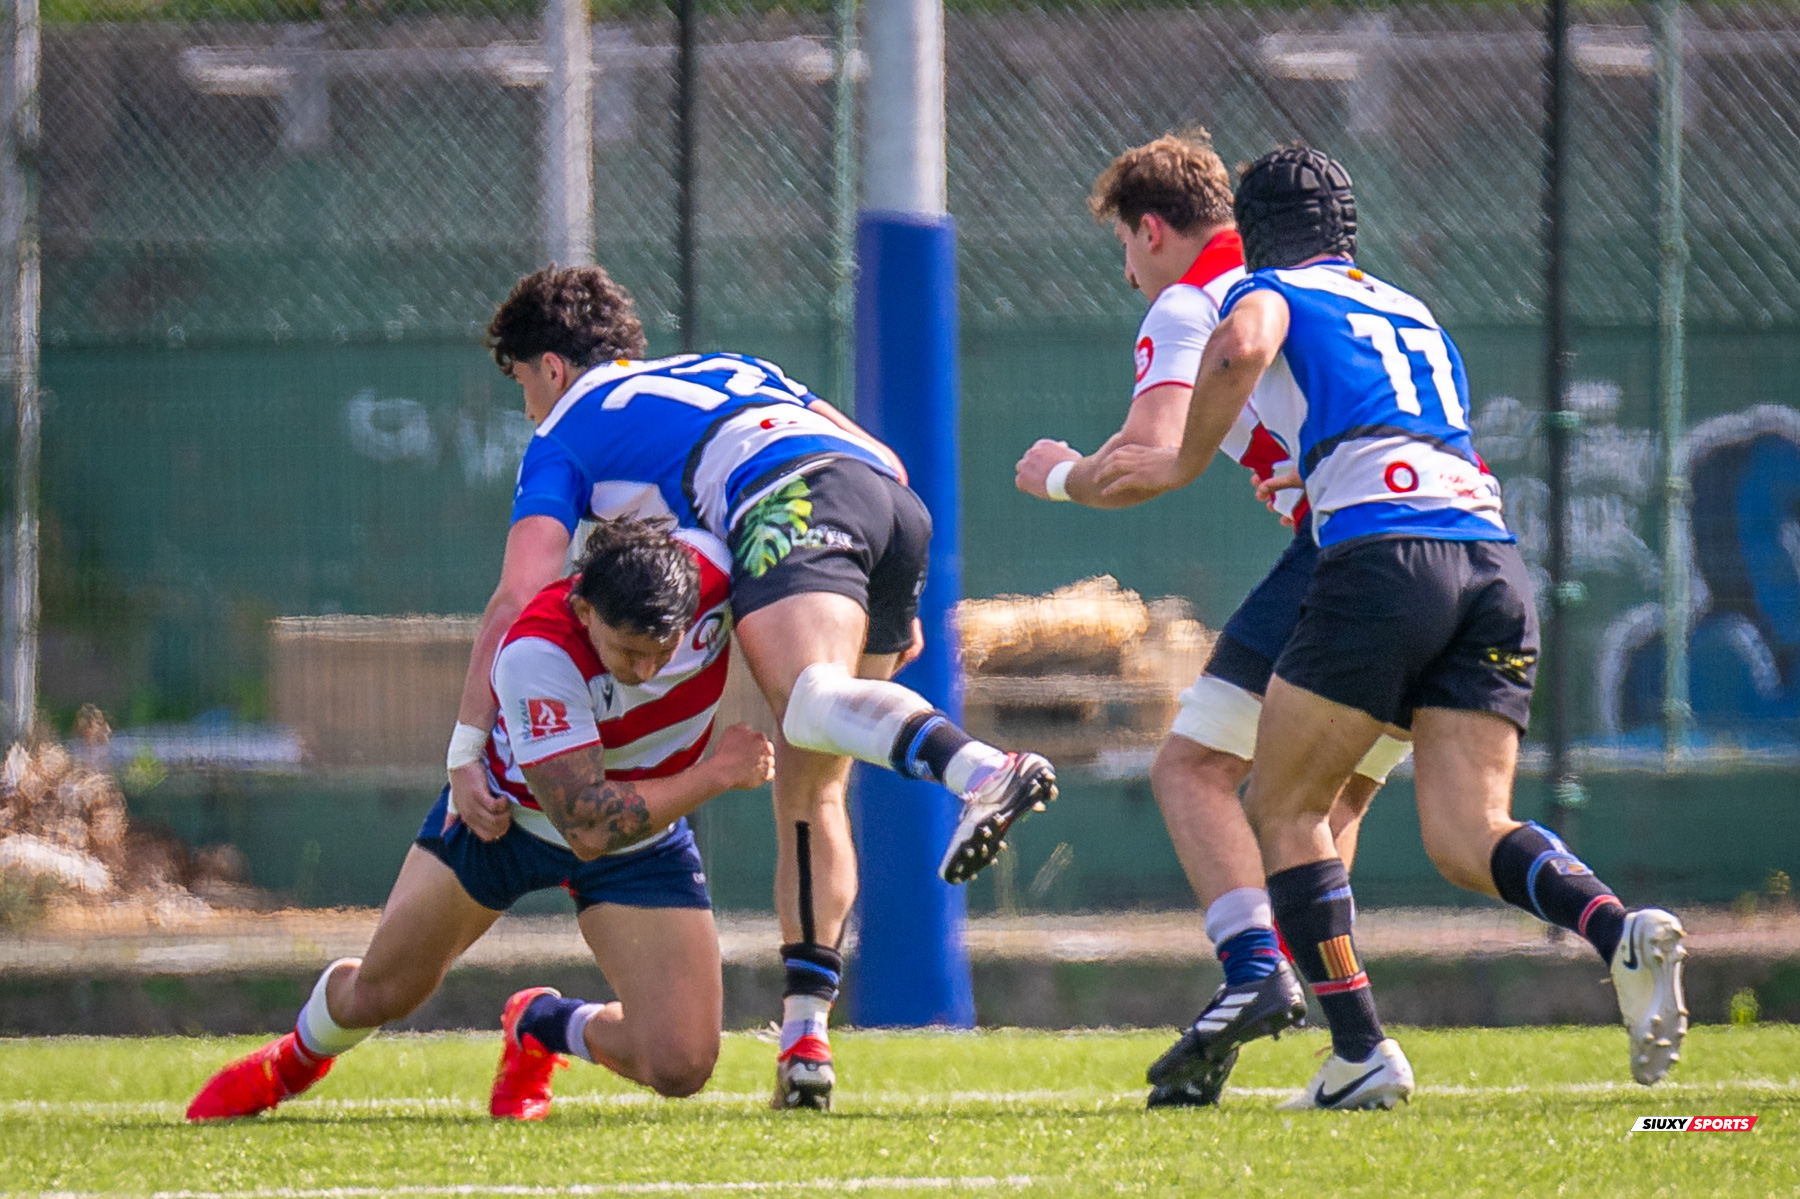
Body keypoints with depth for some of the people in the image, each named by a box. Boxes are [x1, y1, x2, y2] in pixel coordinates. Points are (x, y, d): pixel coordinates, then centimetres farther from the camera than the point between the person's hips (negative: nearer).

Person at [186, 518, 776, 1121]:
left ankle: (543, 1026, 22)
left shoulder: (712, 569, -30)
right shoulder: (536, 655, -40)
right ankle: (298, 1057, 49)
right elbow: (587, 825, -41)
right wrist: (716, 774, -37)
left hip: (643, 838, 3)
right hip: (509, 813, -3)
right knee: (377, 994, 10)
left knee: (681, 1068, -11)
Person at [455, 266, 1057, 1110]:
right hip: (893, 501, 7)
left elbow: (518, 599, 11)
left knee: (810, 702, -31)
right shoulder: (725, 367, 41)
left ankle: (983, 771, -62)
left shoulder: (564, 436, 23)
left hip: (789, 503, -7)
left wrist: (467, 746, 12)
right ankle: (805, 1037, 5)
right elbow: (884, 460, 32)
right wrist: (891, 608, 33)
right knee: (812, 792, 12)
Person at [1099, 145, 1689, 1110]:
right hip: (1494, 560, 6)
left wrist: (1182, 464, 0)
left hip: (1382, 554, -6)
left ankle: (1361, 1052, -1)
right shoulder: (1416, 316, 31)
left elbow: (1242, 348, -12)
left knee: (1282, 809, 9)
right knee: (1465, 838, 0)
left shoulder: (1271, 294, 12)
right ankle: (1619, 931, -29)